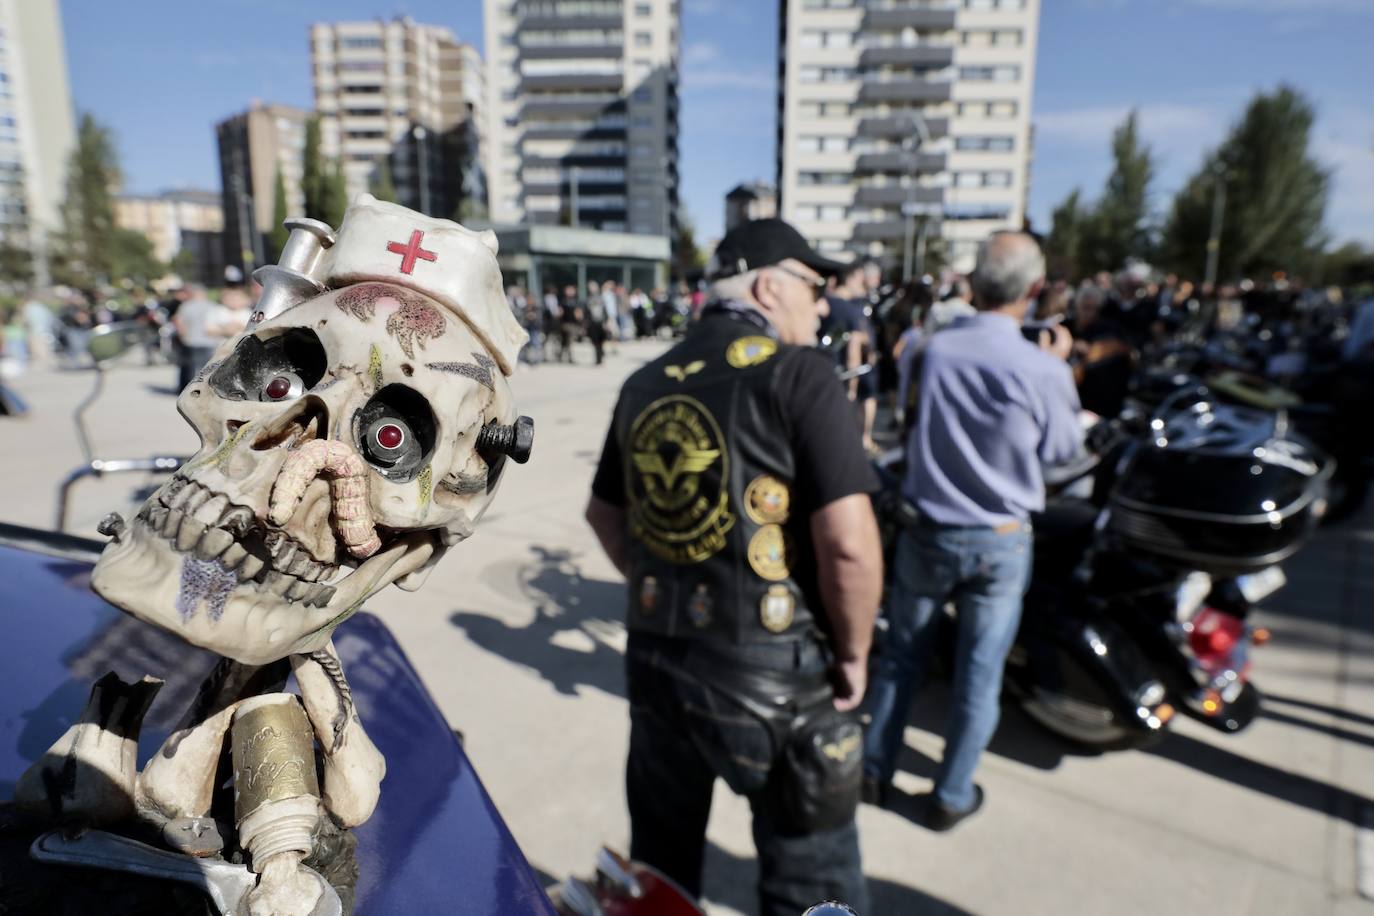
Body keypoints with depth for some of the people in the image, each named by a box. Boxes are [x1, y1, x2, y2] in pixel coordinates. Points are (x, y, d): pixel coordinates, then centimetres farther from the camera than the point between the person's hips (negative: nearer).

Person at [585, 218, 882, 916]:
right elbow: (847, 541, -21)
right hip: (773, 671, -5)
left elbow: (604, 513, 15)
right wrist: (853, 654, -6)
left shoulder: (645, 382, 6)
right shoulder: (797, 371, -13)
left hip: (655, 657, 6)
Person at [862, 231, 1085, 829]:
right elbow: (1063, 449, -2)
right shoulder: (1040, 369, -18)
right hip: (999, 542, -2)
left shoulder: (933, 349, -10)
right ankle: (951, 796, 28)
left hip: (926, 531, 2)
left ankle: (874, 770, 31)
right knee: (978, 675, 13)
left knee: (900, 656, 17)